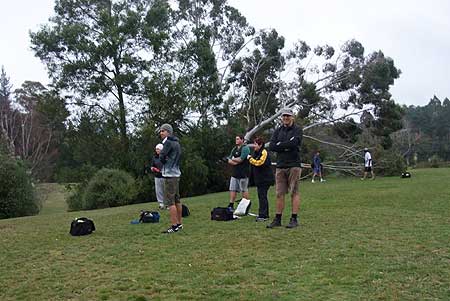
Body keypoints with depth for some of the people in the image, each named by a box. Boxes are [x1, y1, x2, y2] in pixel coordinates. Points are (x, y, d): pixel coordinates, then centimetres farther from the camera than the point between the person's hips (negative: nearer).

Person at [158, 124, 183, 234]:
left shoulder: (168, 142, -11)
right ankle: (179, 223, 18)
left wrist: (163, 160, 6)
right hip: (176, 173, 10)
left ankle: (174, 226, -10)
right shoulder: (176, 143, 17)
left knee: (169, 201, -9)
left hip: (170, 175, -10)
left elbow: (162, 157, -15)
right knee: (177, 200, 13)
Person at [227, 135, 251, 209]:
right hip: (235, 173, 8)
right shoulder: (234, 149, 17)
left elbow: (240, 159, -16)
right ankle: (231, 205, 9)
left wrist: (232, 159, 1)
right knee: (232, 189, 6)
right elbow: (229, 161, 11)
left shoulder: (245, 148, -7)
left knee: (244, 190, -1)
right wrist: (235, 162, -9)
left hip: (243, 173, -8)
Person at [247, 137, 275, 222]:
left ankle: (263, 215, -9)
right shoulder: (257, 153, 17)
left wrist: (250, 158, -15)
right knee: (262, 196, 12)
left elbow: (259, 163, -25)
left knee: (262, 196, -10)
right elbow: (254, 164, 28)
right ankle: (265, 215, 19)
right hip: (260, 179, 10)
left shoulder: (264, 152, -13)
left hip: (265, 179, -10)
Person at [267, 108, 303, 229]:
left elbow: (293, 143, -16)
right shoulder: (278, 131, 16)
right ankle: (277, 219, 9)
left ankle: (294, 219, 1)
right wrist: (287, 146, -7)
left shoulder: (297, 130, 3)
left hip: (294, 165, -4)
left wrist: (280, 145, -4)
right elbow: (271, 146, 2)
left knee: (294, 193, -3)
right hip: (280, 166, 4)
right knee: (279, 194, 4)